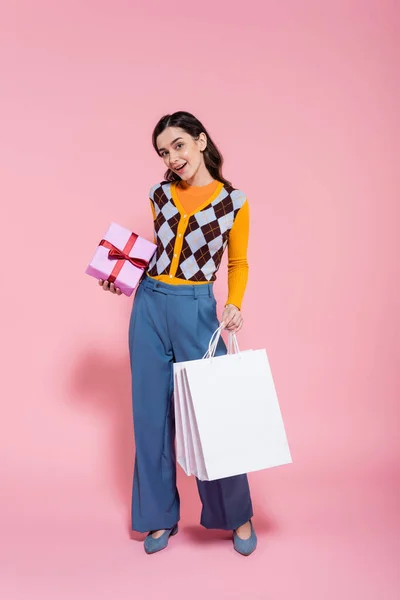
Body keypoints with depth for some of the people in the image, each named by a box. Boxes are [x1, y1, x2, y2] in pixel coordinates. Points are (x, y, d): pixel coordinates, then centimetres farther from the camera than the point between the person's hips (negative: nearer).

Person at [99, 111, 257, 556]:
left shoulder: (233, 201, -1)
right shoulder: (160, 195, 8)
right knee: (151, 414, 8)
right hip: (149, 306, 4)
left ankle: (237, 516, 23)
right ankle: (160, 516, 26)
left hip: (197, 309, -4)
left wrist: (234, 304, -8)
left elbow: (238, 263, 8)